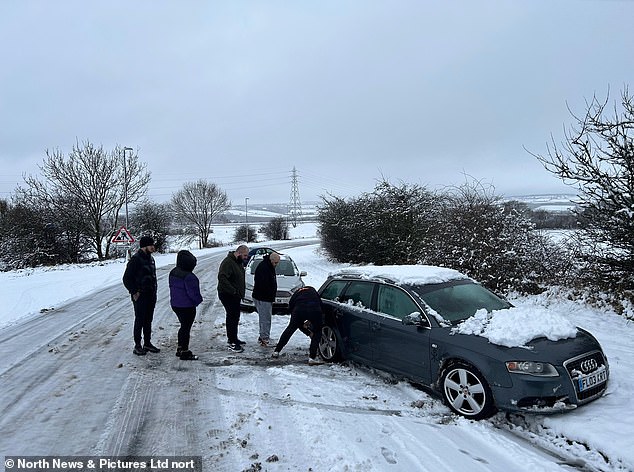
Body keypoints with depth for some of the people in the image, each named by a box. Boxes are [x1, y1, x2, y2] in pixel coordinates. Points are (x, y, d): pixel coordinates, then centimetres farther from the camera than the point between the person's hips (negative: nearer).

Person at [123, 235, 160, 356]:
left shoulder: (150, 258, 12)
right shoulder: (135, 259, -15)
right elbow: (126, 278, -14)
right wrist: (134, 292, -15)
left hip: (151, 295, 8)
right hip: (140, 296, -8)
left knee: (148, 320, 14)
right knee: (140, 320, -1)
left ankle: (147, 343, 24)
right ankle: (137, 346, 9)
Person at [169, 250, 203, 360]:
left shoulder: (173, 272, 3)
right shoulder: (189, 276, -26)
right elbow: (193, 292, -22)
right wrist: (198, 300, -3)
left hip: (175, 304, 9)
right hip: (187, 306, -9)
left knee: (183, 326, 22)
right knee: (186, 328, 4)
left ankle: (180, 348, 31)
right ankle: (184, 352, 12)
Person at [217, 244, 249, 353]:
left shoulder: (239, 262, 11)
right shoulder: (228, 262, -20)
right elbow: (222, 278, -30)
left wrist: (240, 293, 12)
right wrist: (233, 291, -29)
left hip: (235, 295, 10)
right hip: (227, 295, -10)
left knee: (235, 317, 17)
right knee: (232, 317, -8)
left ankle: (232, 338, 31)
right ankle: (232, 343, -3)